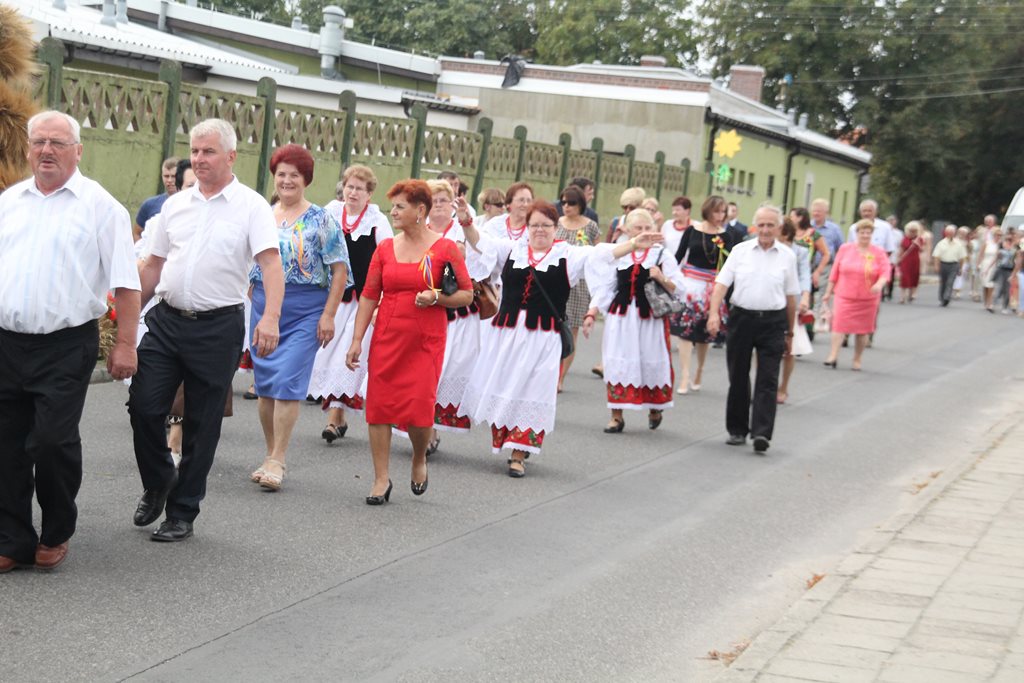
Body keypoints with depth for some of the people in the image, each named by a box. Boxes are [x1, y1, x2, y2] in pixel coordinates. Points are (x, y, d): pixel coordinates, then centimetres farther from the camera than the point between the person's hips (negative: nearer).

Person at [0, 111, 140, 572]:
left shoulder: (99, 206, -2)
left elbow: (124, 282, -4)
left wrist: (125, 344, -10)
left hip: (65, 347, -4)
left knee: (52, 441, -8)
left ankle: (57, 533, 15)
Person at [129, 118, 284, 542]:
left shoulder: (251, 206, -4)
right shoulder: (175, 205, 10)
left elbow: (271, 263, -14)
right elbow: (154, 265, 16)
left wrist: (270, 318, -27)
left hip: (218, 327, -4)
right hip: (167, 320, 4)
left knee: (201, 426, 4)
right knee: (143, 405, -3)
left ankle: (182, 514, 16)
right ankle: (157, 483, 23)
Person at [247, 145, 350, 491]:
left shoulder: (321, 221, -2)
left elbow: (340, 270, -5)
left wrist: (328, 315, -11)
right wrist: (254, 307, 11)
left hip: (305, 312, -4)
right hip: (263, 306, 4)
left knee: (287, 384, -11)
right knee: (265, 386, 6)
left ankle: (277, 461, -7)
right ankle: (271, 456, 18)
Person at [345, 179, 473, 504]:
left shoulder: (445, 248, -2)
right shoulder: (385, 248, 7)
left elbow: (466, 295, 1)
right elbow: (369, 296, 8)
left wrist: (436, 298, -16)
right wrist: (357, 340, 4)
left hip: (426, 341, -3)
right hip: (386, 338, 3)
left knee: (419, 406, -9)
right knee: (379, 404, 0)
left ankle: (419, 459, 23)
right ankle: (381, 479, 11)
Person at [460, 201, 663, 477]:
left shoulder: (568, 255, 4)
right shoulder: (511, 249, 10)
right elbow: (480, 243, 4)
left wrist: (633, 245, -18)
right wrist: (467, 224, -16)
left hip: (542, 337, -2)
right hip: (506, 331, 2)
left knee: (530, 393, -2)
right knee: (498, 388, 5)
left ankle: (518, 456, 2)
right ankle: (501, 439, 24)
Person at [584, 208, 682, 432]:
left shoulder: (662, 255, 3)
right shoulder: (616, 255, 6)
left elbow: (678, 289, 2)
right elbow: (604, 287, 7)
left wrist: (662, 280, -16)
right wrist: (591, 313, -1)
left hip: (650, 318, -1)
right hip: (621, 317, 1)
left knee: (653, 363, 3)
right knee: (617, 363, -1)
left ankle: (655, 408, 29)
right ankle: (617, 416, 6)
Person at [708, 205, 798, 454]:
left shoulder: (787, 256, 4)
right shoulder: (740, 251, 4)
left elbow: (791, 296, 8)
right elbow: (722, 283, 0)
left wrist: (789, 333, 10)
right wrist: (714, 313, -14)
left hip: (773, 322, -1)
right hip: (741, 318, 1)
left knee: (767, 380, -7)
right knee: (738, 378, 8)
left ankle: (762, 433, -10)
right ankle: (737, 430, 20)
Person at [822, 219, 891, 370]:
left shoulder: (878, 252, 3)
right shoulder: (845, 249, 5)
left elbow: (885, 271, -4)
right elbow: (835, 271, 8)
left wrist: (880, 284, -26)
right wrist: (828, 292, 9)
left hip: (867, 299, 0)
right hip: (844, 296, 0)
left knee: (862, 329, 6)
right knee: (839, 325, -12)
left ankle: (857, 360, 17)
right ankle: (833, 356, -9)